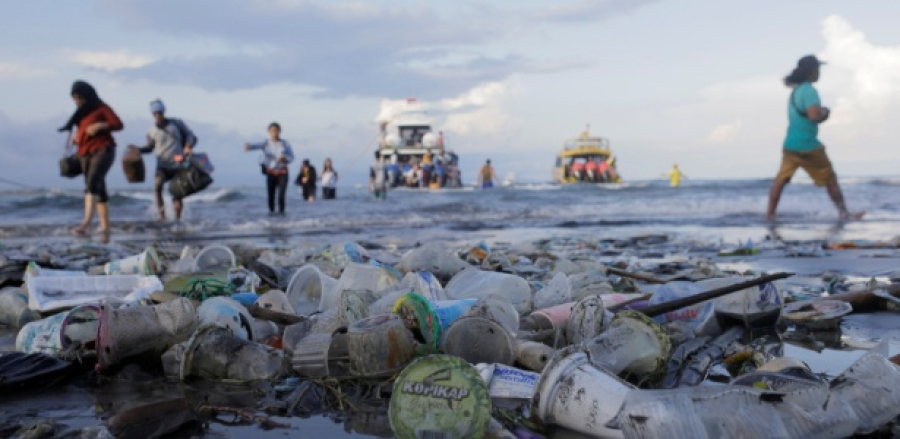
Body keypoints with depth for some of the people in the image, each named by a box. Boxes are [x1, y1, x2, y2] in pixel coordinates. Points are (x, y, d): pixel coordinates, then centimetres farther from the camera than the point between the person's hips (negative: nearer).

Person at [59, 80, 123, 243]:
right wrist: (76, 137, 6)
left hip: (103, 150, -7)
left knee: (92, 183, -26)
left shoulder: (101, 108, 0)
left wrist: (100, 125, -22)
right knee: (99, 191, 6)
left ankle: (86, 223, -41)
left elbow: (119, 124, -8)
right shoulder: (81, 112, 20)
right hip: (86, 154, 7)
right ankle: (105, 229, 8)